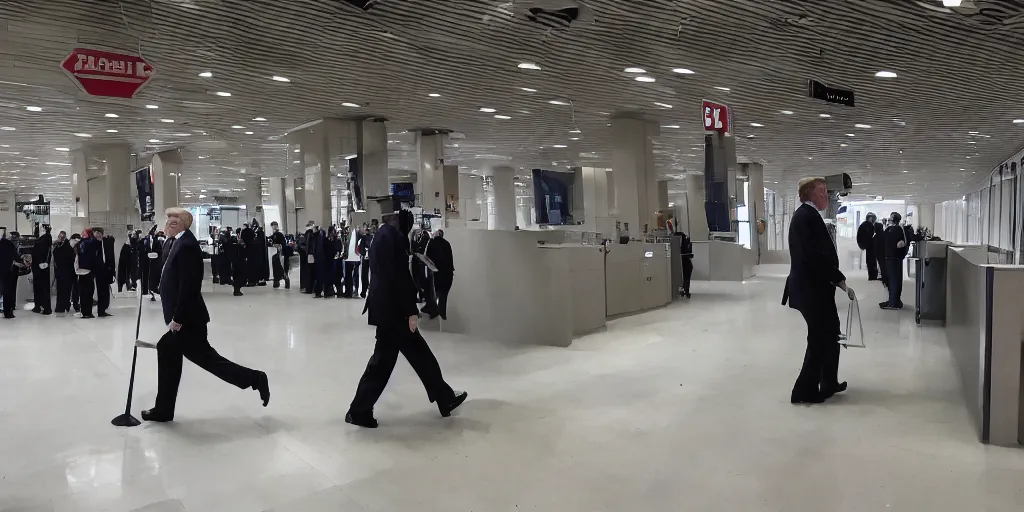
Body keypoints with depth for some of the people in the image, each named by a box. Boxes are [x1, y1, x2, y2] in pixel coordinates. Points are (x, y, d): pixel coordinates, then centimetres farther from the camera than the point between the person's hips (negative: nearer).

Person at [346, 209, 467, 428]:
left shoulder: (384, 235, 14)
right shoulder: (392, 236, -17)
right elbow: (398, 277, -21)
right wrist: (411, 311, -17)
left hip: (387, 306, 10)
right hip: (391, 309, -10)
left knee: (418, 352, 13)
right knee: (383, 359, 1)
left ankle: (445, 398, 20)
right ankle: (359, 410, 12)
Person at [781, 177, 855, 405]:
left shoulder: (804, 214, 14)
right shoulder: (809, 216, -18)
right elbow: (818, 257, -25)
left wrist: (835, 280, 16)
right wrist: (841, 281, -17)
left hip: (810, 285, 10)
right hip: (812, 288, -10)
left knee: (829, 334, 19)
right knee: (820, 338, 0)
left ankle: (829, 383, 31)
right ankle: (804, 390, 9)